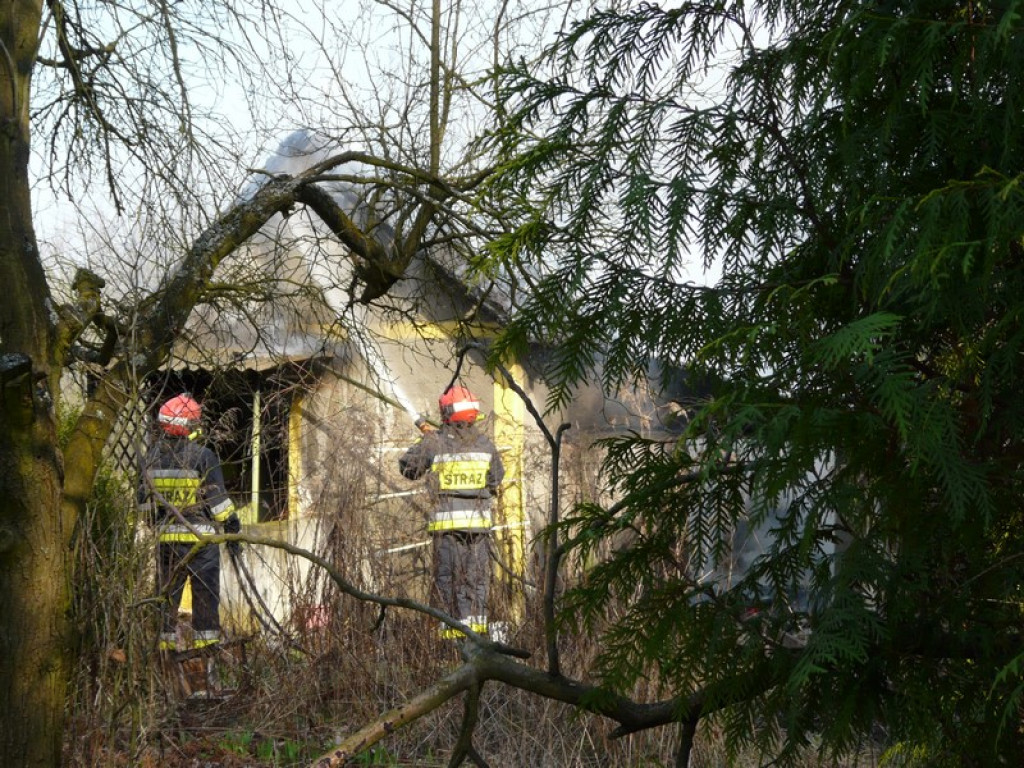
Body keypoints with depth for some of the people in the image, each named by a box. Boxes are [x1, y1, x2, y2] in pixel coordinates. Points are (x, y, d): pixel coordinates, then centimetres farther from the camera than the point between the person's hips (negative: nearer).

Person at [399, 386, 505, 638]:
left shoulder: (435, 442, -7)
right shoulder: (485, 443, 3)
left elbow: (407, 467, 6)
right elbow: (496, 481, 10)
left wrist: (423, 440, 16)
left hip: (446, 521, -2)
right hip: (479, 518, 3)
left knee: (448, 574, 3)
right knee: (477, 574, 10)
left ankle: (454, 626, 0)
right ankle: (476, 620, 8)